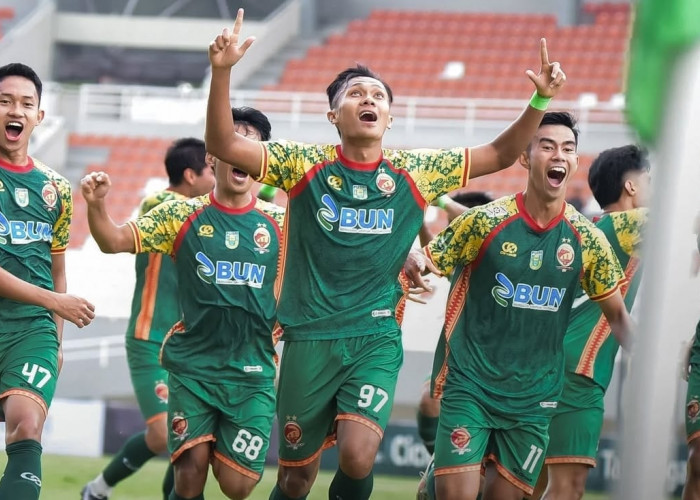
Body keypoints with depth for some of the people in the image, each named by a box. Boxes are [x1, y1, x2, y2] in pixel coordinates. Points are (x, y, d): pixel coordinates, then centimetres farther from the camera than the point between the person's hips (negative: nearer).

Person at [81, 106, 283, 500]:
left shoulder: (280, 222, 4)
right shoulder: (183, 216, 2)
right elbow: (114, 241, -2)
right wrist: (97, 204, -21)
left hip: (253, 372, 1)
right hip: (193, 365, -1)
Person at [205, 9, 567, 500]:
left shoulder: (416, 172, 3)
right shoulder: (304, 164, -2)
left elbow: (500, 154, 8)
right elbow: (223, 144, -10)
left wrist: (540, 99, -6)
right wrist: (222, 72, -24)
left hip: (376, 341, 0)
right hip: (309, 341, 0)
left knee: (358, 458, -21)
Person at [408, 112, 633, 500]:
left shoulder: (586, 239, 0)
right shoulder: (487, 221, -8)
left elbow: (617, 314, 9)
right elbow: (428, 262, -2)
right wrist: (414, 263, -25)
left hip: (534, 395, 3)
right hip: (469, 383, -3)